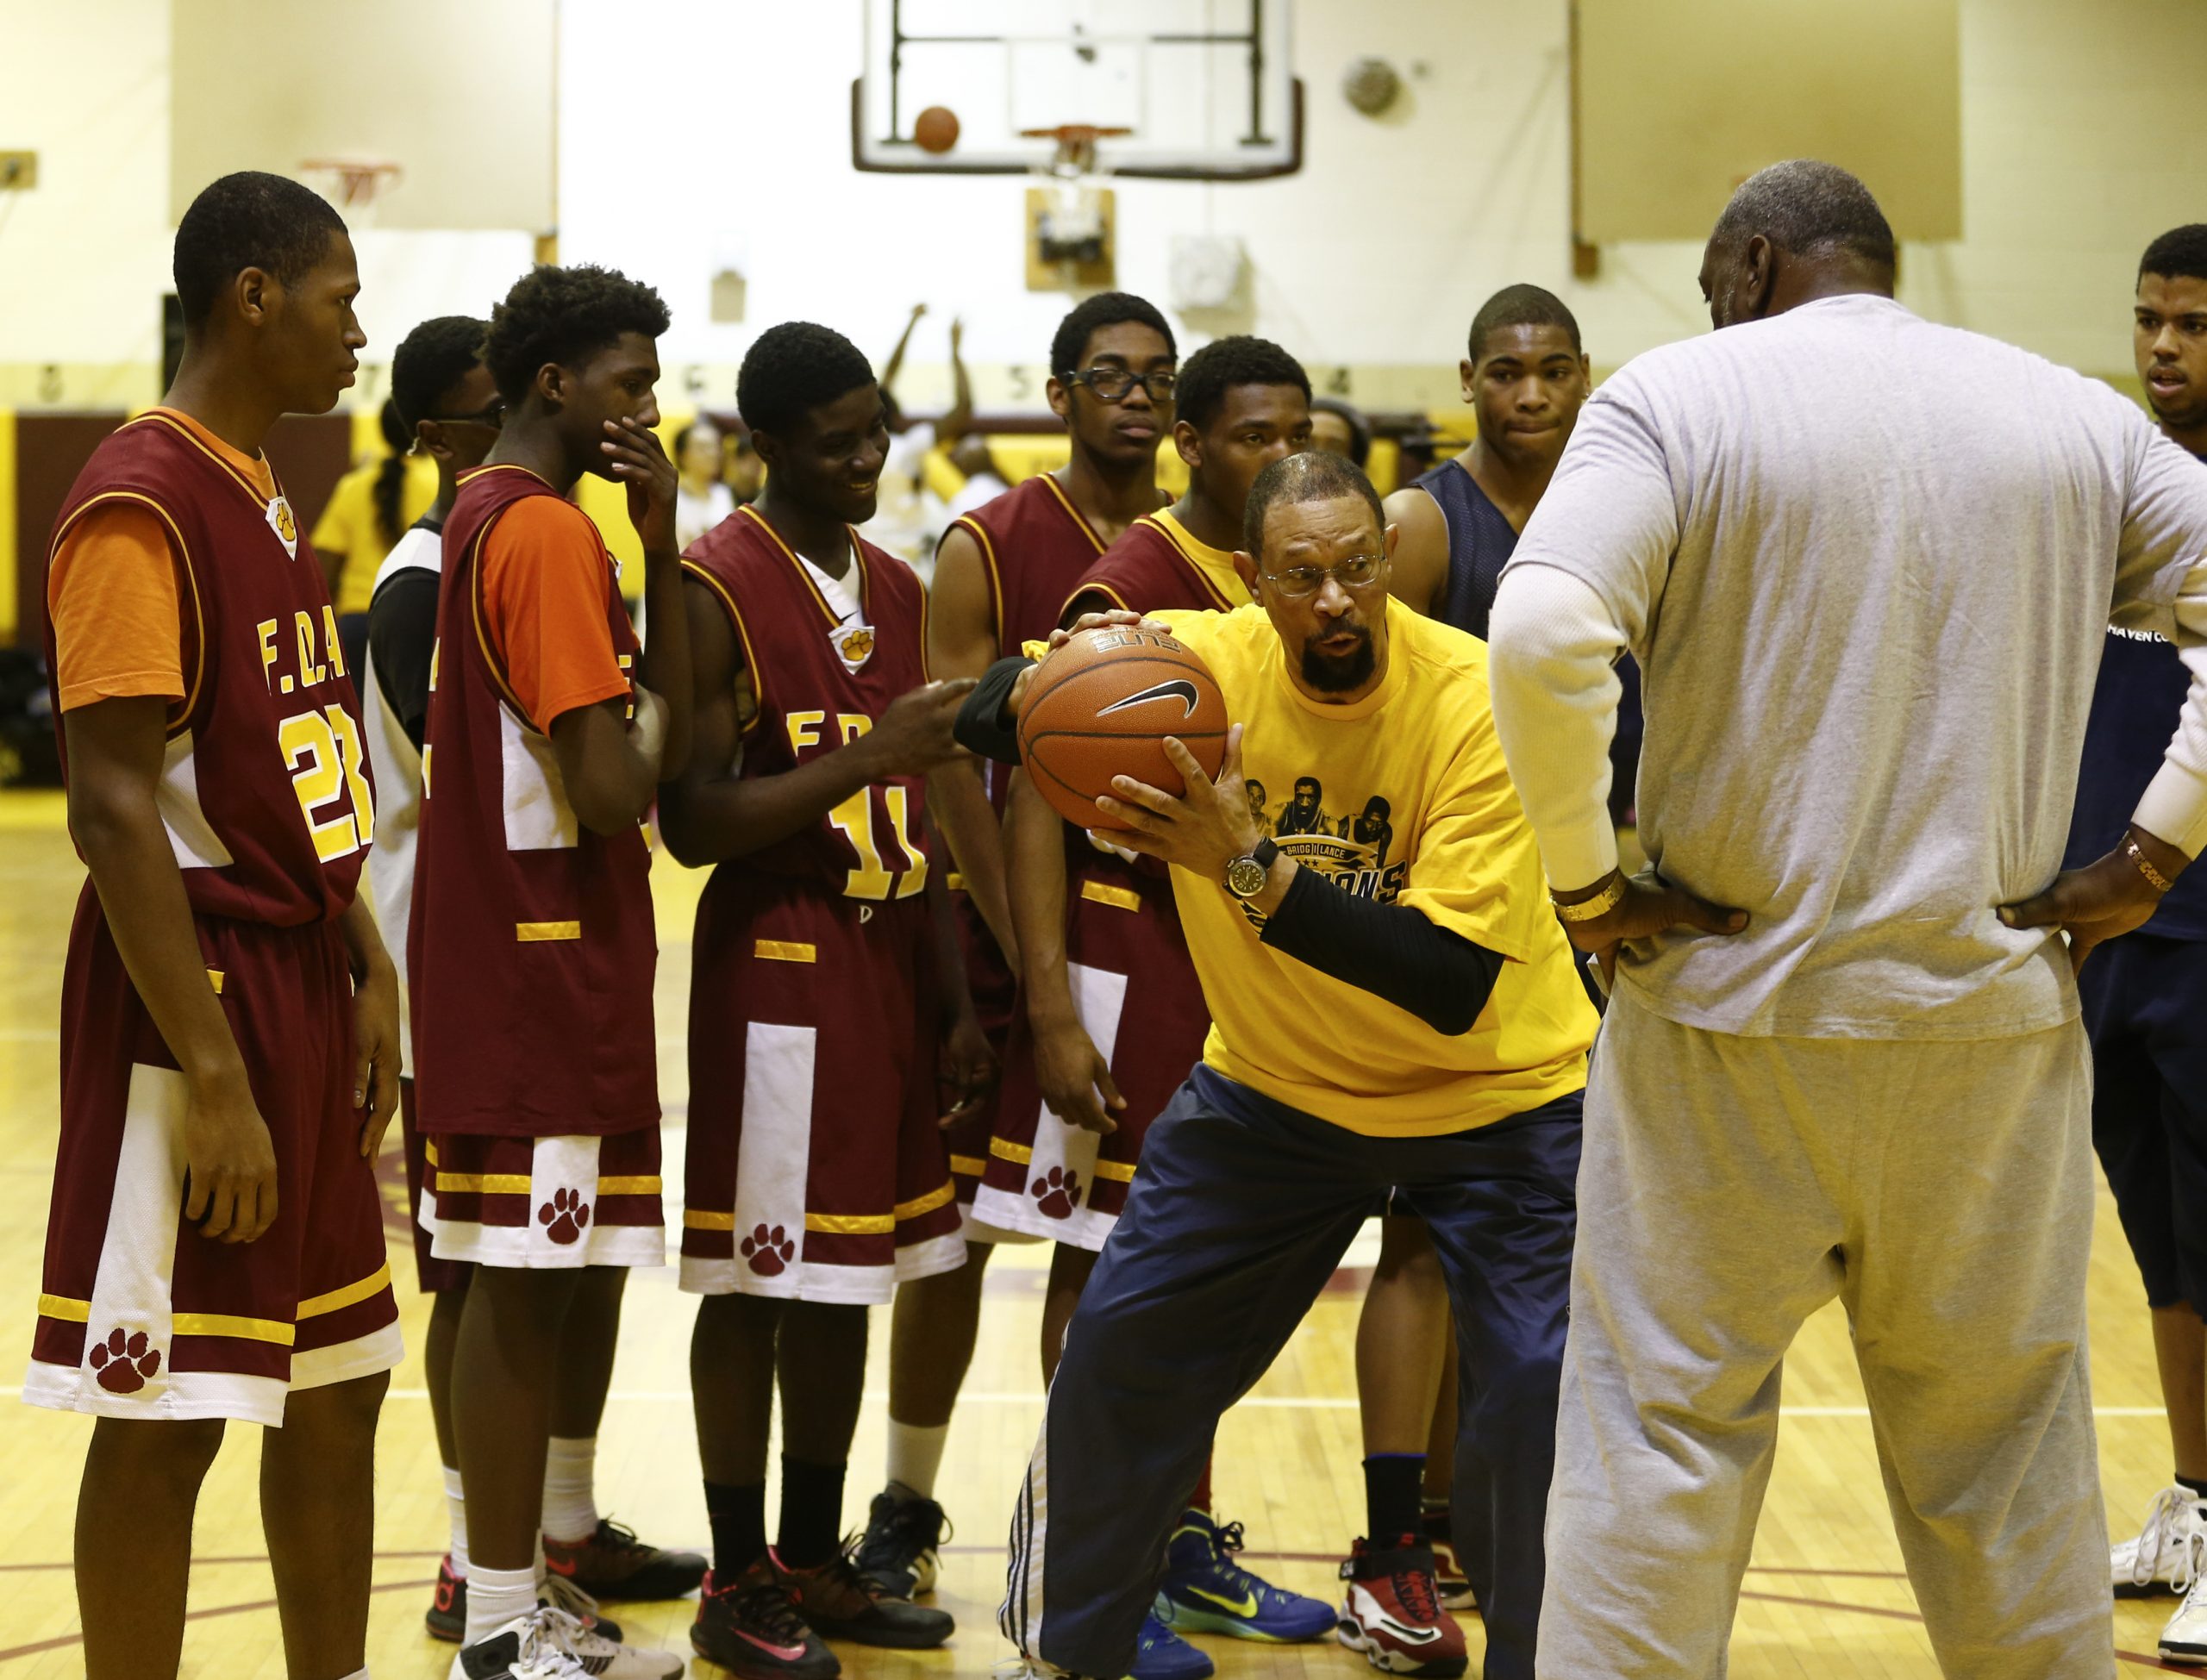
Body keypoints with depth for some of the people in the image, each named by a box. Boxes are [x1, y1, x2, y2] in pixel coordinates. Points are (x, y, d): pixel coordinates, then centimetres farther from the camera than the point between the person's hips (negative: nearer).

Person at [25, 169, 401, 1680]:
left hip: (304, 987, 9)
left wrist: (366, 981, 12)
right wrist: (216, 1078, -22)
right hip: (200, 995, -9)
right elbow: (116, 811, -20)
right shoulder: (139, 504, -15)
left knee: (340, 1377, 15)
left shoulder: (267, 494, 14)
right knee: (167, 1413, -1)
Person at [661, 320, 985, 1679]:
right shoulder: (717, 589, -11)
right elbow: (692, 823, -16)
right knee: (757, 1280, 0)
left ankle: (816, 1564, 25)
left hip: (889, 961, 7)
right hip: (775, 967, -7)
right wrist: (862, 757, -24)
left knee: (849, 1276, 13)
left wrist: (955, 998, 12)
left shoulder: (898, 589, 12)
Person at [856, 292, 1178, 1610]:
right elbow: (953, 765, -9)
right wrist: (1022, 954, -16)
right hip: (1016, 930, -3)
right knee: (961, 1224, 4)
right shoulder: (987, 549, -4)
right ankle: (908, 1509, 18)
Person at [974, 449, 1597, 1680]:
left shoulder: (1477, 698, -25)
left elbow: (1454, 982, -32)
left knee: (1546, 1394, -15)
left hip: (1499, 1095, -3)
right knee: (1122, 1345, 7)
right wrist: (1055, 684, -34)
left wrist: (1249, 874, -40)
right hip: (1276, 1083, 3)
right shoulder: (1204, 659, -16)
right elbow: (981, 717, -11)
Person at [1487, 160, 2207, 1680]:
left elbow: (1544, 636, -19)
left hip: (1732, 1003, -3)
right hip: (1994, 1019, 3)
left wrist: (1586, 883, -10)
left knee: (1663, 1430, 5)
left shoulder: (1680, 397, -3)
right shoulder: (2075, 418, 9)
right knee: (2002, 1453, 14)